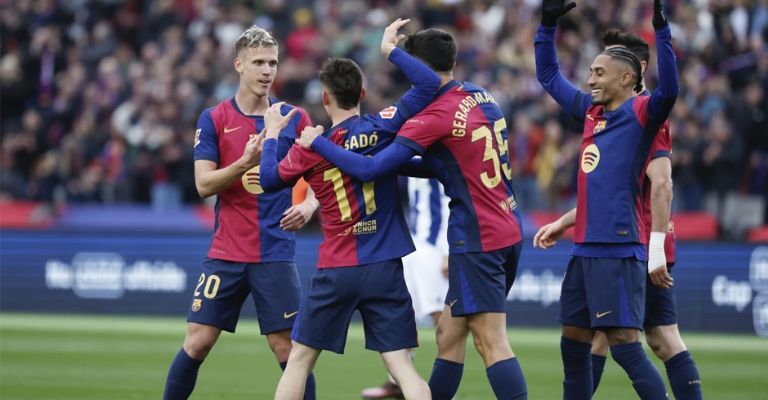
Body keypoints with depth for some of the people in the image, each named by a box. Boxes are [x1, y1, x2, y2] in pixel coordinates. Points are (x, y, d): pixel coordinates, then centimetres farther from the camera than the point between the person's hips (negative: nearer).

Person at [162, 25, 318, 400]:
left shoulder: (295, 119, 4)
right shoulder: (213, 119, 2)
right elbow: (204, 184, -5)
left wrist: (308, 205, -11)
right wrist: (244, 163, -21)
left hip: (276, 253, 0)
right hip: (225, 253, 0)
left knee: (287, 347, -3)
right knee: (197, 342, -1)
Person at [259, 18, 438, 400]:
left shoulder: (310, 147, -3)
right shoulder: (383, 127, -5)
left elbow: (269, 178, 13)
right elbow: (429, 84, -4)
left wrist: (271, 132, 26)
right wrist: (392, 50, 6)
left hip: (335, 271, 0)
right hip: (385, 268, 0)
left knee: (299, 359, 13)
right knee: (400, 364, -2)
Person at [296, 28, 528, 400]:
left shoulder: (435, 116, -16)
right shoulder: (481, 97, 9)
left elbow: (370, 168, -18)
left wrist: (317, 142, -5)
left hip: (478, 240, -8)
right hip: (506, 232, 8)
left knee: (492, 344, -9)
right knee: (448, 334, 15)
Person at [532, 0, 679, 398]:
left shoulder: (641, 112, -7)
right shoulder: (592, 111, 15)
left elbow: (668, 91, -28)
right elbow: (548, 76, 29)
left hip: (619, 250, -9)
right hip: (586, 248, 9)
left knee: (624, 344, -13)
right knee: (573, 343, 13)